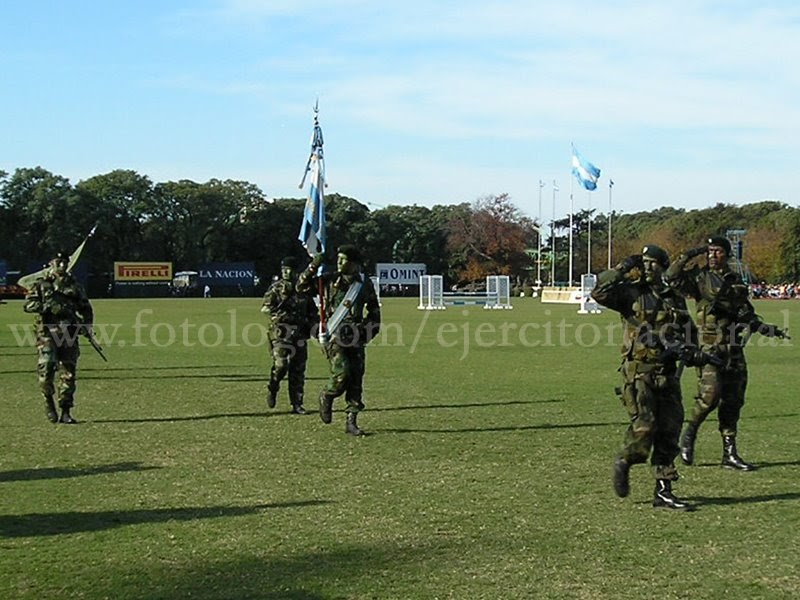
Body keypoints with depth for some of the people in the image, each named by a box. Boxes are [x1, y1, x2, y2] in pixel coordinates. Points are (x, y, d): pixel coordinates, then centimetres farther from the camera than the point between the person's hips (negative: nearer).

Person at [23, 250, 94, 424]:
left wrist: (87, 325, 5)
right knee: (46, 366, -19)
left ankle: (66, 412, 5)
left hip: (69, 333, 3)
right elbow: (28, 304, -2)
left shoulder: (74, 286, 16)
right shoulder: (41, 284, 8)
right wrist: (49, 306, -15)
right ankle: (48, 399, 6)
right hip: (47, 333, -3)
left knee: (68, 372, -1)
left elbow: (86, 308, 22)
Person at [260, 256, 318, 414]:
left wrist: (310, 322, 6)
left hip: (300, 333, 4)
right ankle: (272, 389, 12)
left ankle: (297, 404, 8)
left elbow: (312, 309, 23)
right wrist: (281, 314, -20)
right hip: (281, 332, -4)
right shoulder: (276, 288, 3)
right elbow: (265, 307, -7)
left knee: (298, 370, 3)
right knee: (281, 364, -17)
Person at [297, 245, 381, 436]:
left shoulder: (365, 283, 9)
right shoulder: (329, 280, 2)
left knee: (356, 380, 0)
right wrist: (312, 268, -12)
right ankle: (326, 397, 15)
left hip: (356, 336, 3)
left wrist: (372, 328, 14)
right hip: (334, 336, -3)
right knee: (341, 374, -17)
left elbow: (374, 309, 22)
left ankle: (351, 422, 6)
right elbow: (302, 286, 1)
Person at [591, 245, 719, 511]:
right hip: (639, 371, -5)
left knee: (669, 431, 3)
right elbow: (600, 292, -15)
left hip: (667, 374, 5)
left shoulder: (675, 300, 15)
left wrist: (692, 352, 4)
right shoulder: (630, 293, 1)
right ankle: (624, 462, 14)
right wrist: (622, 269, -13)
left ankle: (663, 491, 10)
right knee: (644, 426, -15)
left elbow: (689, 333, 23)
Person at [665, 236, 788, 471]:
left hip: (734, 349, 5)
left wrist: (769, 330, 11)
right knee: (709, 395, -17)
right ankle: (689, 434, 8)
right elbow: (671, 278, -14)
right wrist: (688, 256, -14)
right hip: (710, 348, -5)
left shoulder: (736, 281, 15)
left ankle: (730, 453, 12)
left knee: (733, 401, 6)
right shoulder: (699, 278, 2)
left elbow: (748, 315, 21)